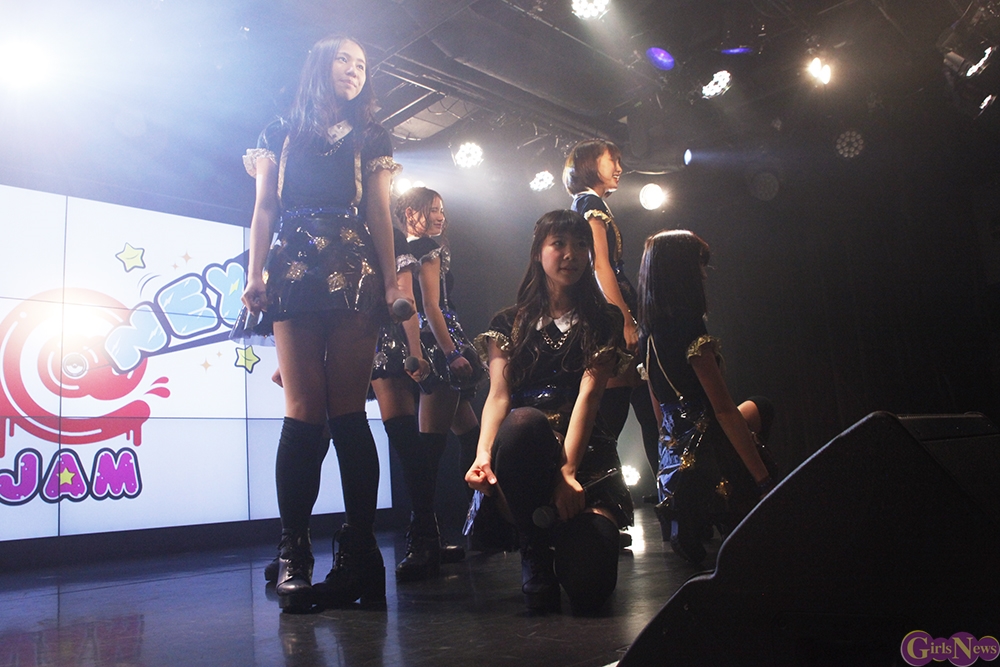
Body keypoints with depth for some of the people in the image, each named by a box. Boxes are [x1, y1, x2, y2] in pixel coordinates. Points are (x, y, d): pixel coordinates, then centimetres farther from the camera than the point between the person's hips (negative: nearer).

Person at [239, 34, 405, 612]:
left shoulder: (370, 138, 22)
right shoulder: (282, 133, 21)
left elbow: (379, 214, 12)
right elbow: (265, 210, 13)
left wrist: (391, 280, 0)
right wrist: (256, 274, -1)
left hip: (354, 273, 0)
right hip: (294, 271, 0)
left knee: (347, 409, -9)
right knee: (305, 409, -10)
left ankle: (359, 551, -8)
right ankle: (294, 556, -6)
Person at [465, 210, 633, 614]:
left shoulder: (604, 321, 13)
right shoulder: (510, 323, 16)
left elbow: (589, 393, -5)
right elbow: (498, 394, 0)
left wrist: (567, 470, -21)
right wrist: (484, 454, -22)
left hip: (586, 451, 0)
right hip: (522, 445, 1)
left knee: (589, 588, -23)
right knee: (524, 421, -39)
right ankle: (534, 550, -16)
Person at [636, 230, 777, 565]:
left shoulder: (649, 335, 6)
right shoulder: (692, 333, -19)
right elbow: (724, 411, -20)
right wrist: (765, 480, -16)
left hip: (674, 450, 8)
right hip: (706, 454, -8)